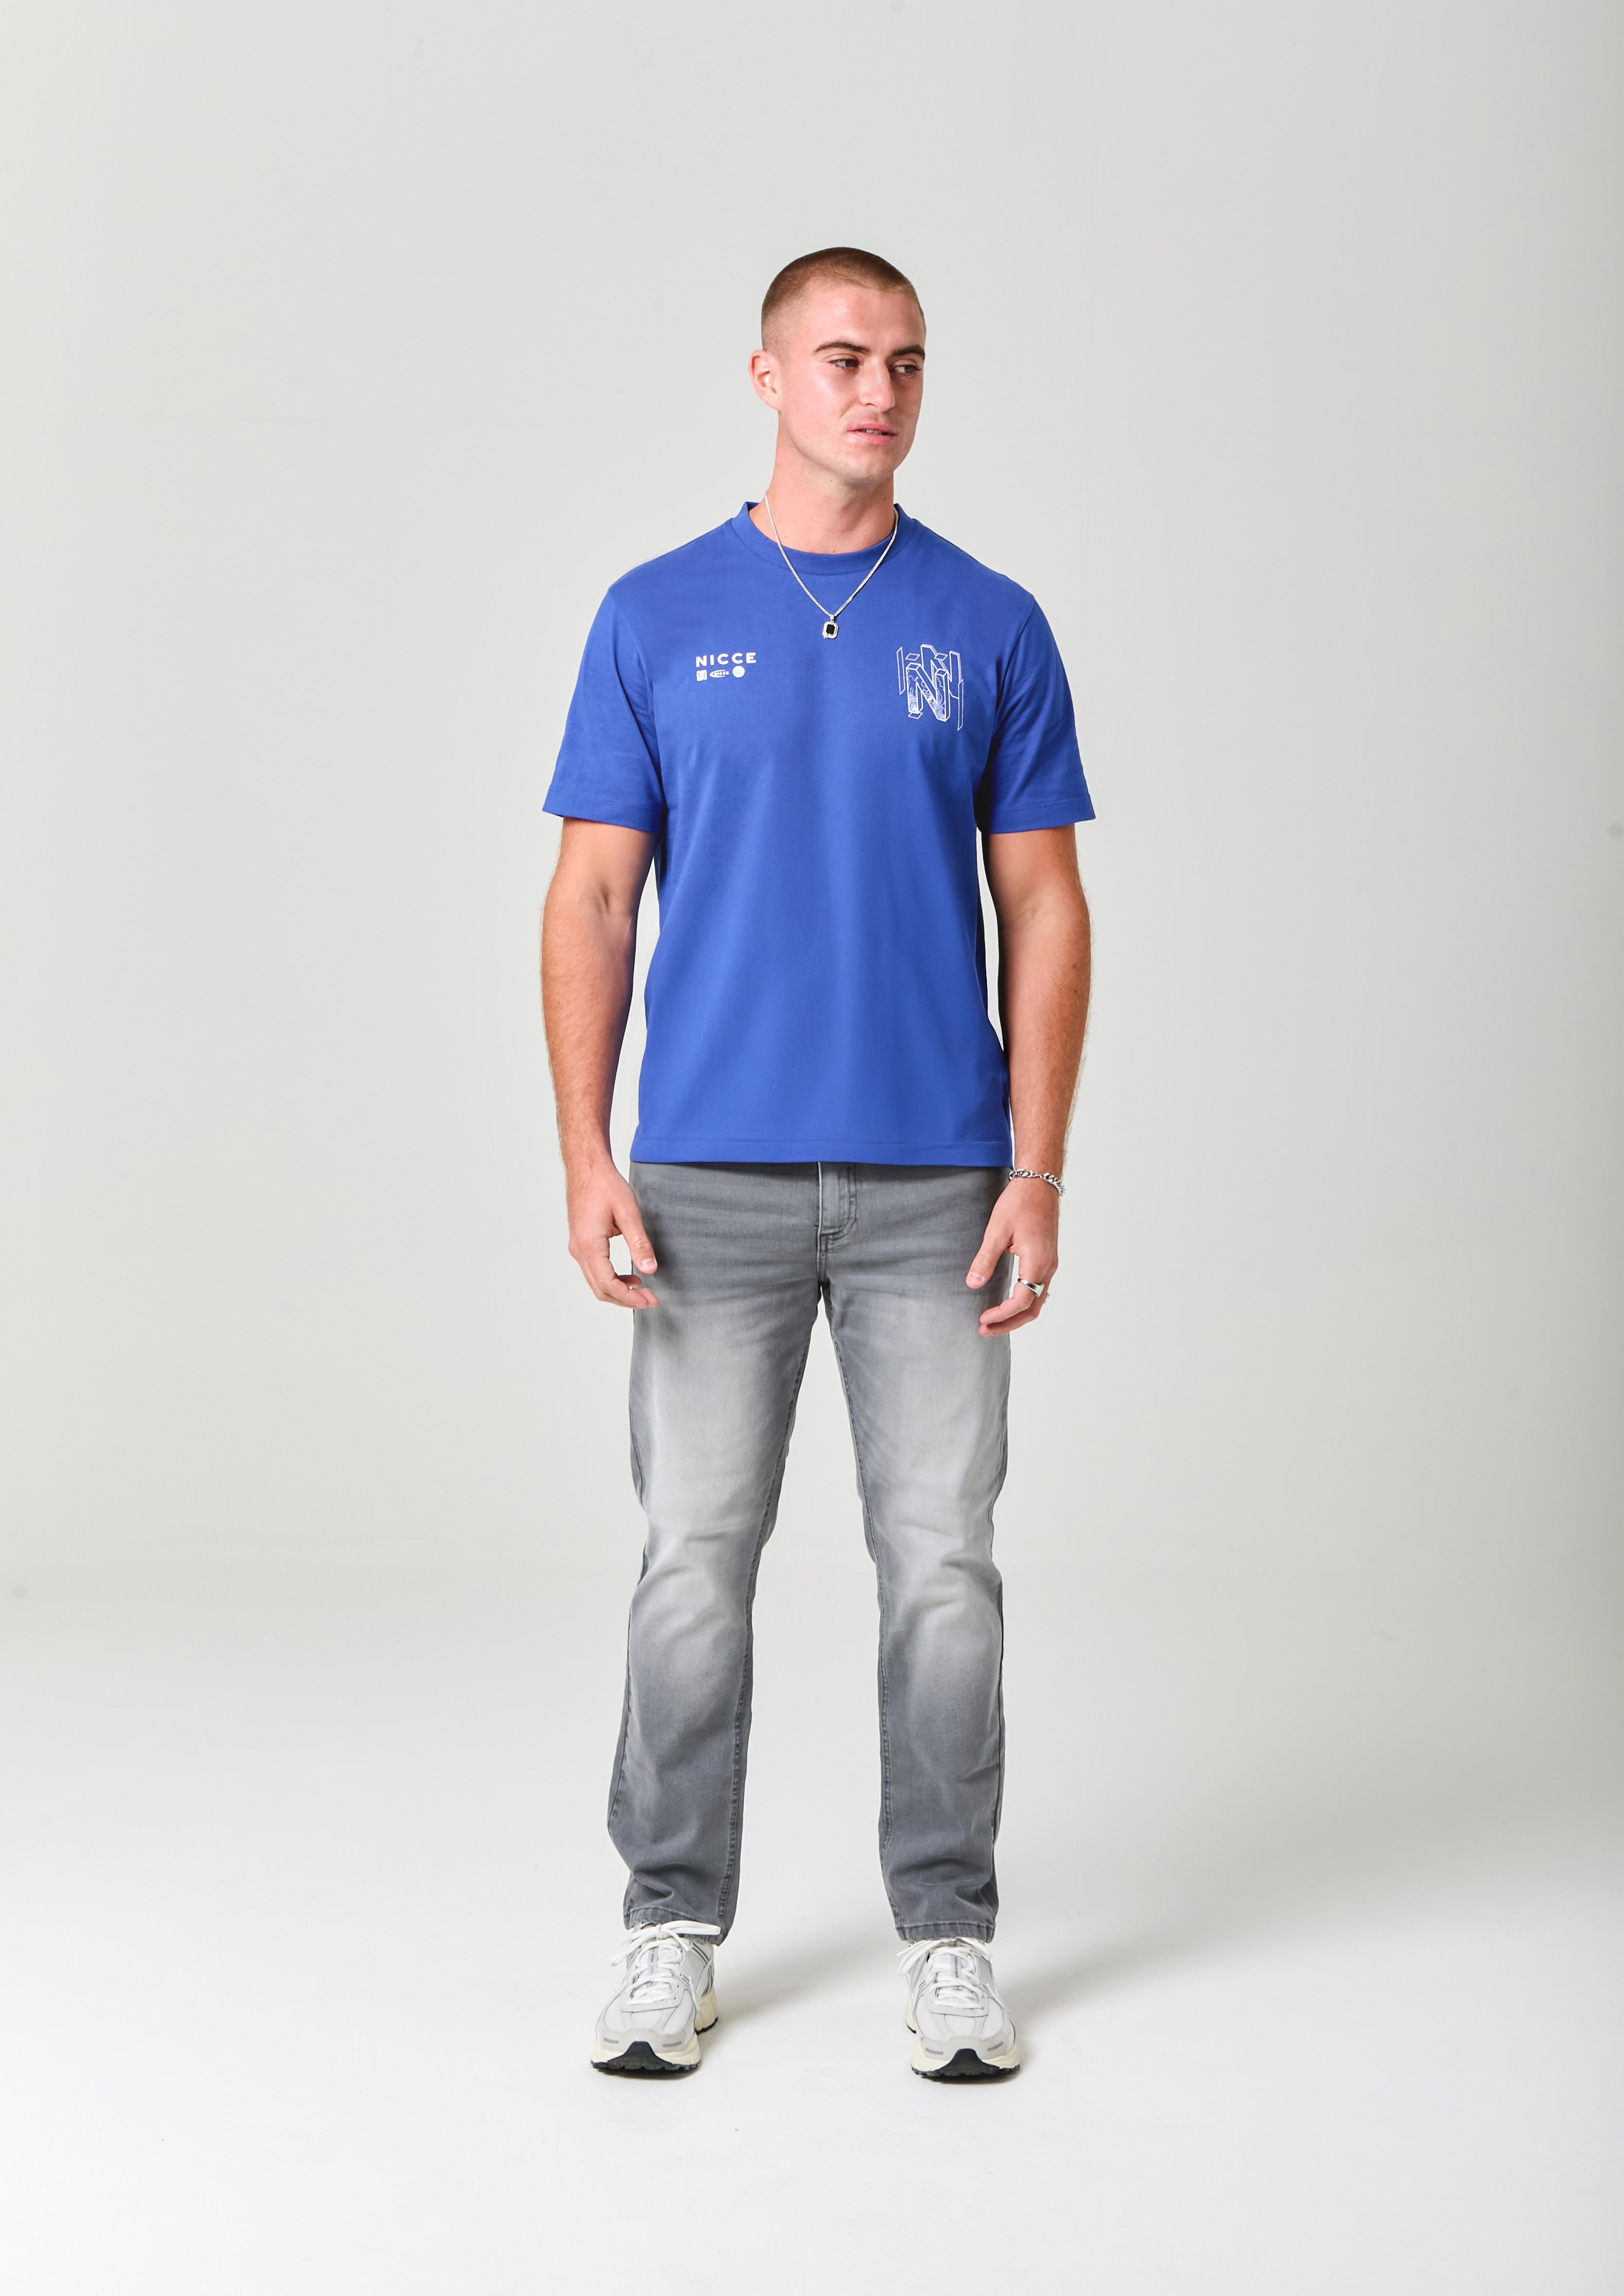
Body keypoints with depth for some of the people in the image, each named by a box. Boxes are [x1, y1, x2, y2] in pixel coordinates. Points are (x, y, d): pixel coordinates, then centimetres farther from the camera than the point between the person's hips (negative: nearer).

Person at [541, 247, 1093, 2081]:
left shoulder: (991, 626, 5)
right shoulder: (657, 617, 4)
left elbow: (1043, 910, 3)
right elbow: (593, 898, 2)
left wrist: (1036, 1173, -6)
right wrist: (586, 1155, -8)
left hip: (935, 1184, 1)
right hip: (712, 1179, 0)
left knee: (942, 1565, 4)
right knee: (695, 1561, 5)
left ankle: (949, 1934, 18)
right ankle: (674, 1927, 19)